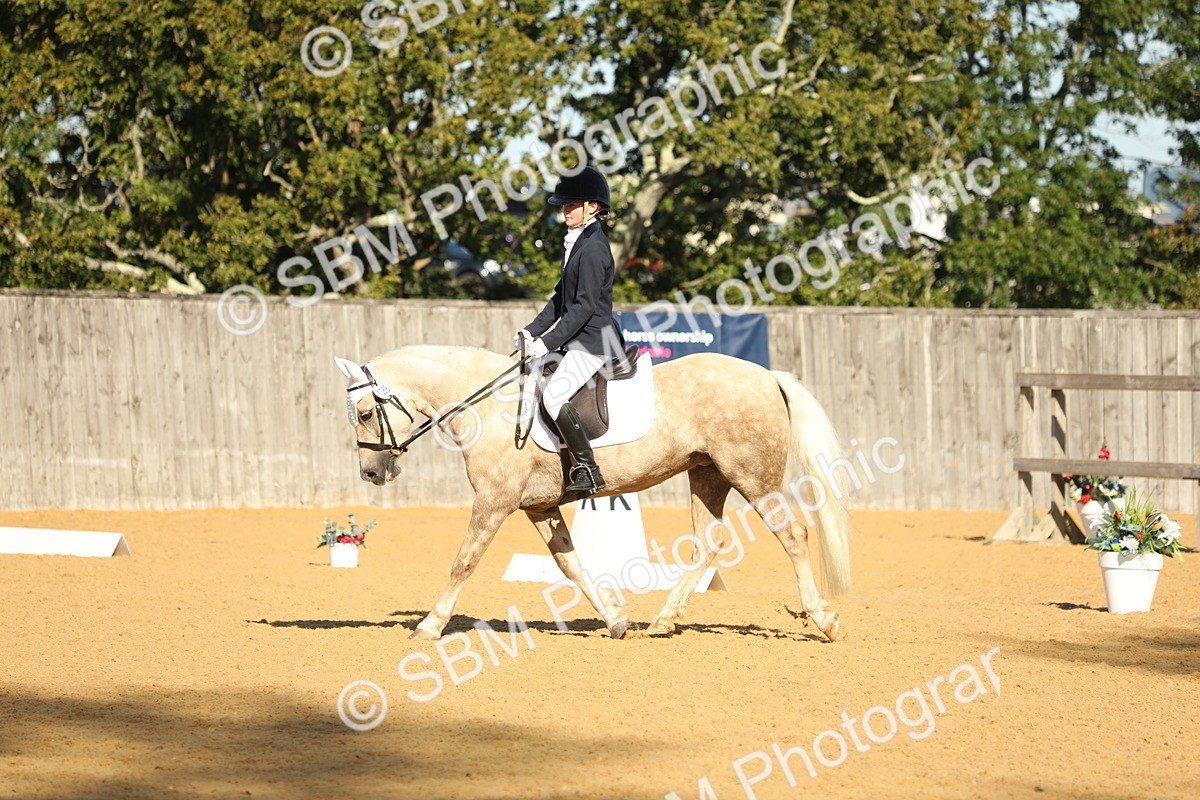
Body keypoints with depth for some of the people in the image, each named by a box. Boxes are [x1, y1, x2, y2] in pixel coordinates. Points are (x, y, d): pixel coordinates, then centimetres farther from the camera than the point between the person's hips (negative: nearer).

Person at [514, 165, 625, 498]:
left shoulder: (593, 247, -16)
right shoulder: (577, 243, 15)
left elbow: (585, 306, -21)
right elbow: (561, 298, 19)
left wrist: (548, 342, -21)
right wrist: (532, 331, 11)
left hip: (594, 339, -11)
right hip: (577, 340, 11)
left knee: (554, 395, -23)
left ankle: (587, 470, -20)